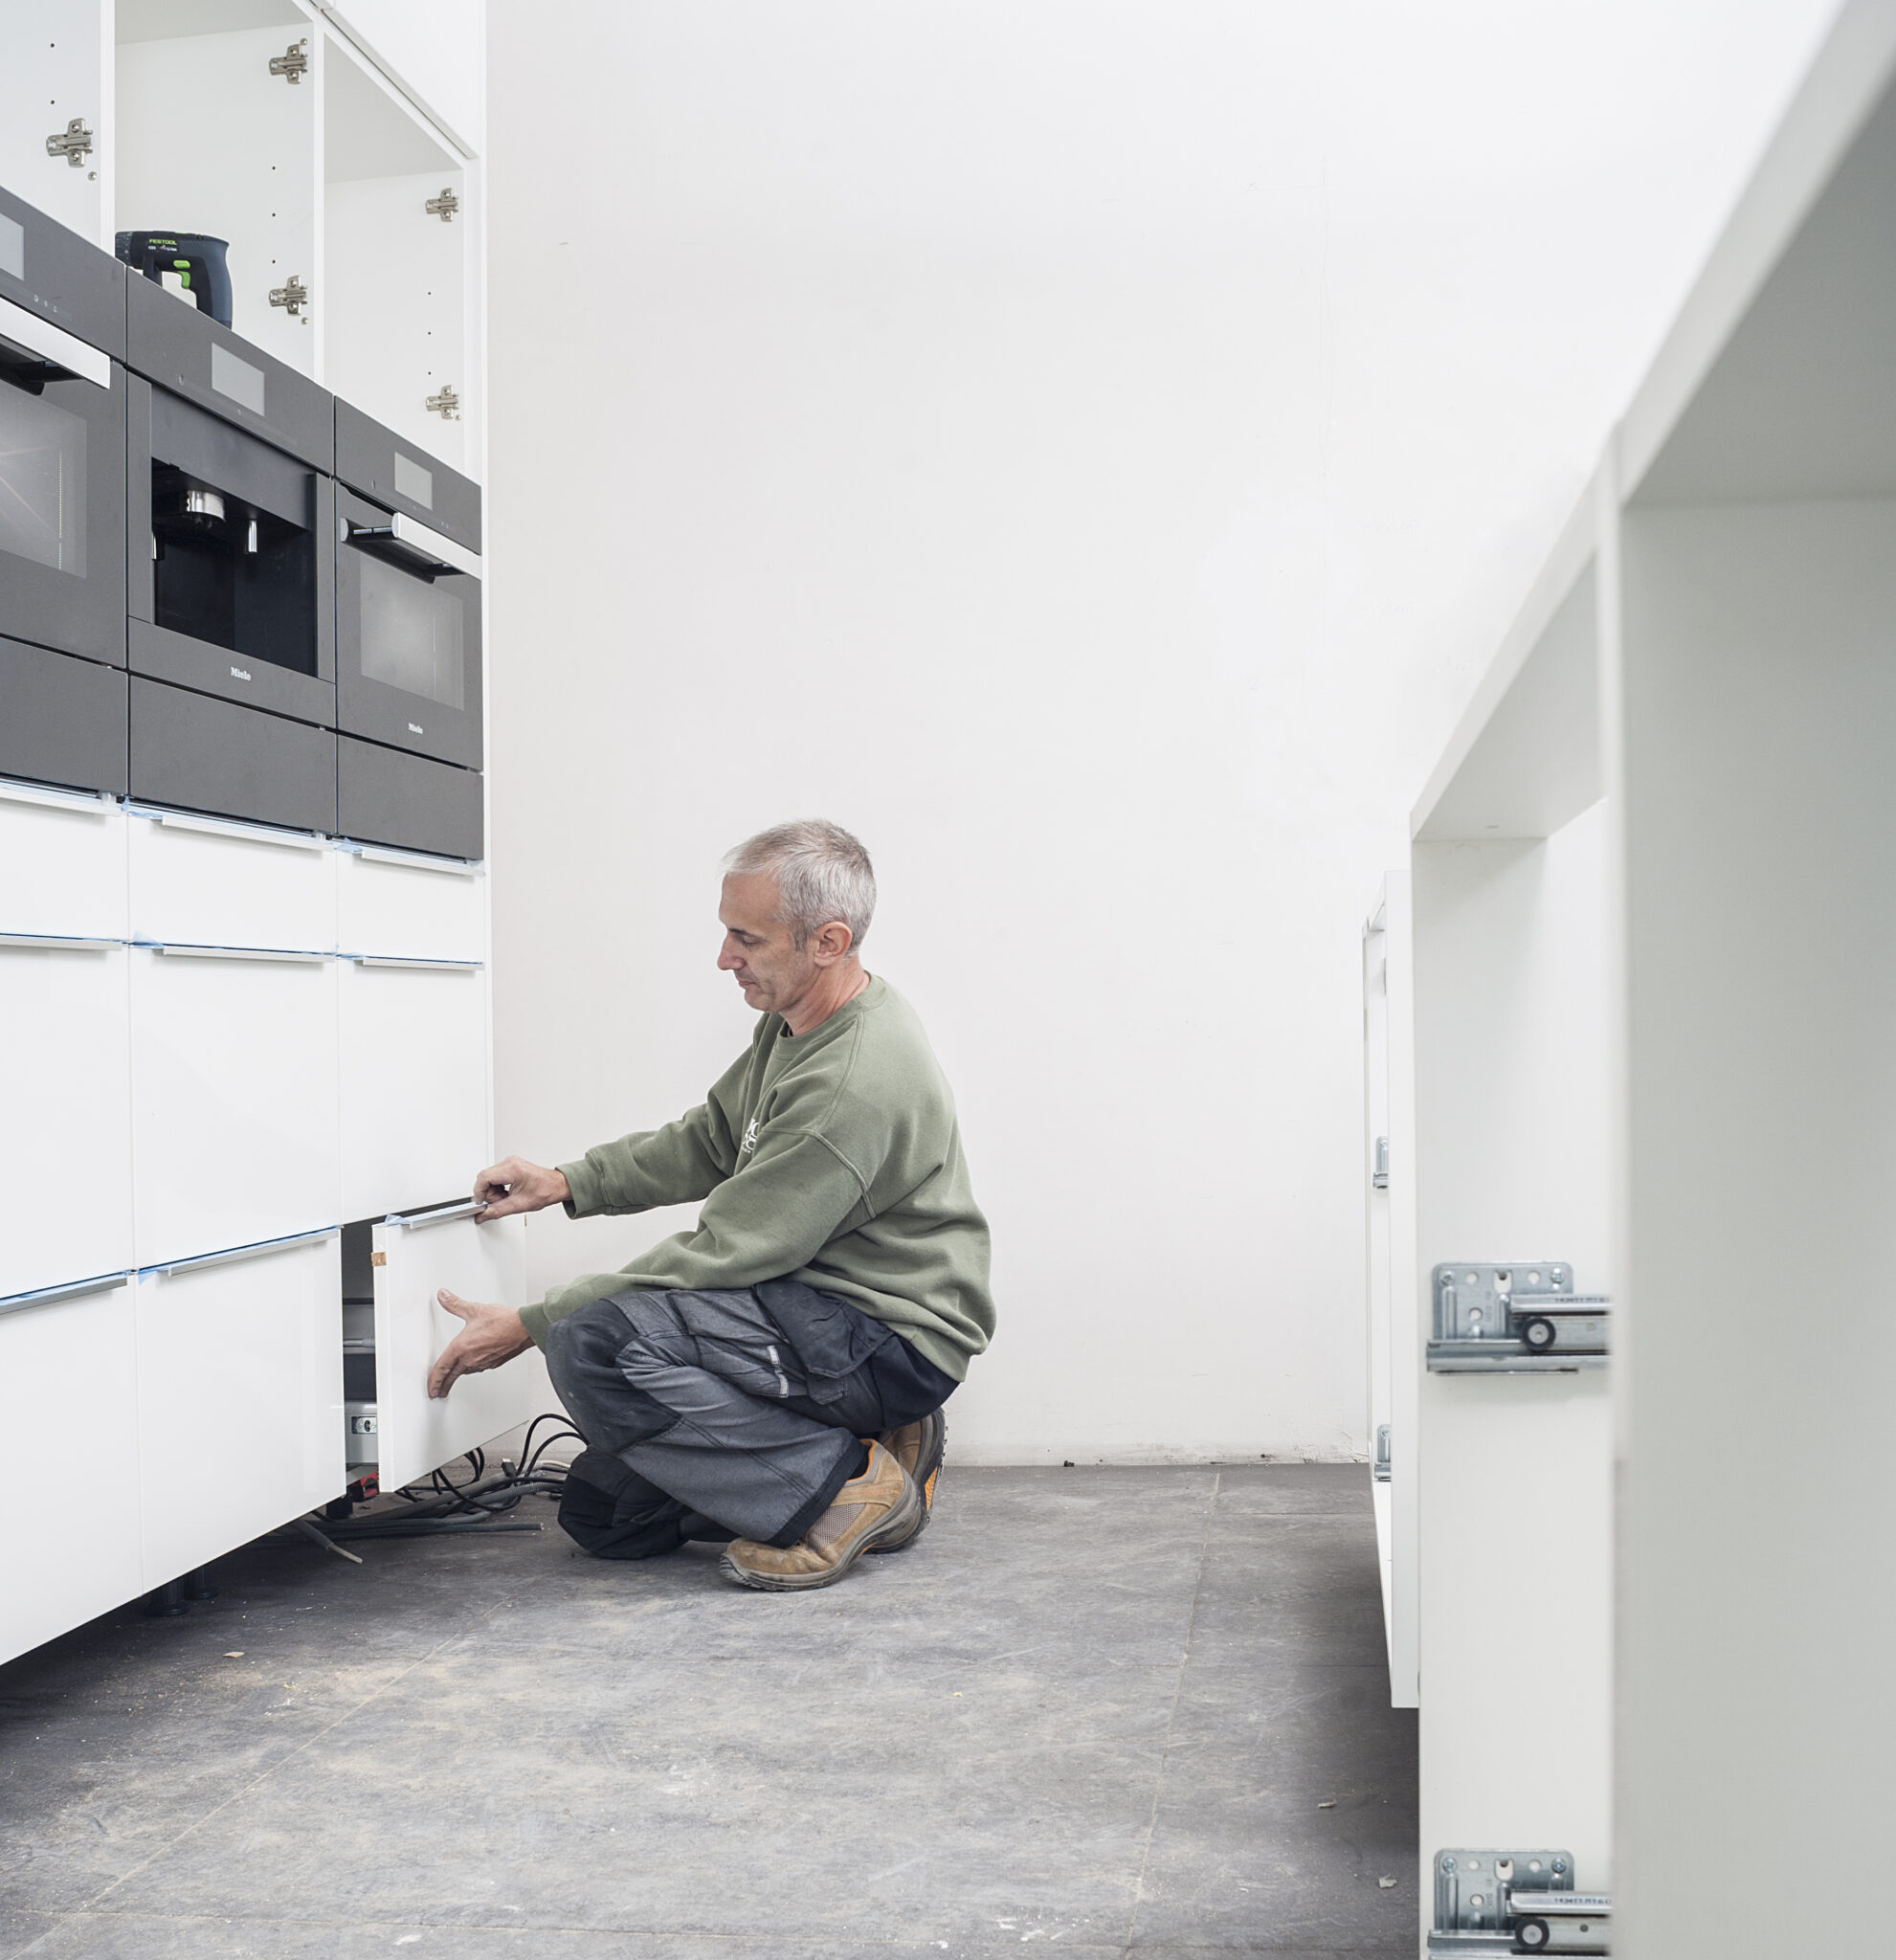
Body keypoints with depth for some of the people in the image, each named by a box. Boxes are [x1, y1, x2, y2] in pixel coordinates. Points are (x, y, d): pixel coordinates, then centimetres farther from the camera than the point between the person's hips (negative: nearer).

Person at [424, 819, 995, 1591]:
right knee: (601, 1513, 10)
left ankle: (844, 1483, -14)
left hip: (888, 1340, -10)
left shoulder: (856, 1085, -26)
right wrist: (568, 1182, 4)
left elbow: (720, 1256, -23)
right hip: (813, 1314, 10)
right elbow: (709, 1142, 19)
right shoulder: (796, 1021, 5)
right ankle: (853, 1444, 11)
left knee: (596, 1343, -27)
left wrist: (527, 1325, -16)